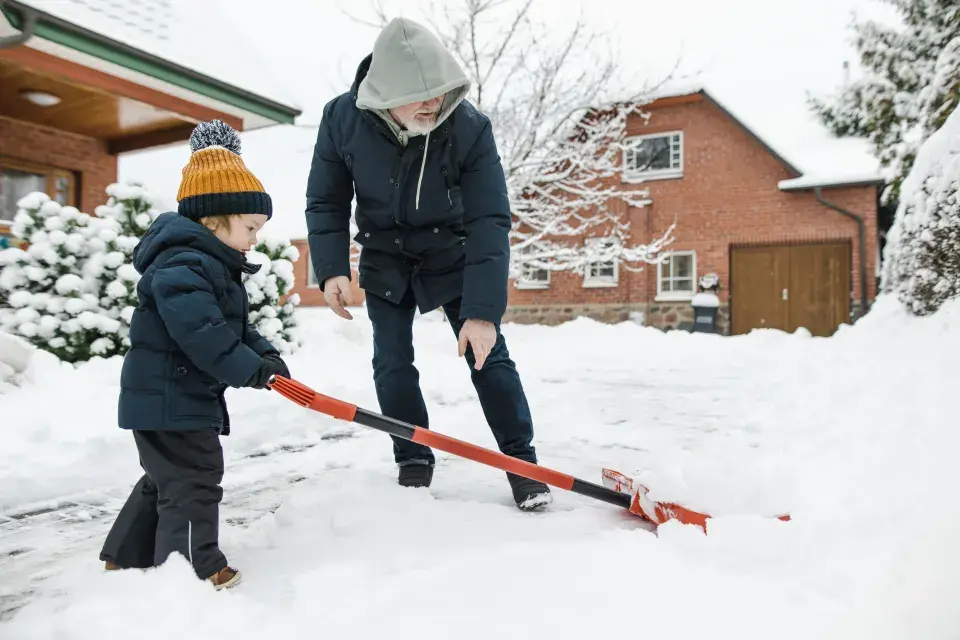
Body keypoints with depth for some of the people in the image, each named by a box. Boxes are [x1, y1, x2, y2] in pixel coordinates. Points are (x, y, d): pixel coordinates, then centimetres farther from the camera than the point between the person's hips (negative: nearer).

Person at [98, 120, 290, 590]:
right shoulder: (183, 265, -21)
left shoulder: (214, 265, 14)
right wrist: (250, 368, -28)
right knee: (193, 480, -4)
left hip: (183, 394, 11)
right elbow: (200, 331, -32)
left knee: (166, 479, 21)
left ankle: (127, 557, 36)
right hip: (168, 397, -11)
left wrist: (266, 357, -1)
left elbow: (236, 326, 14)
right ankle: (196, 569, 7)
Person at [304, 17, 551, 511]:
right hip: (384, 258, 2)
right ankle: (413, 463, 18)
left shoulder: (469, 126, -29)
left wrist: (483, 310, -35)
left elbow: (489, 221, -29)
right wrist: (331, 268, -21)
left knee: (487, 353, -5)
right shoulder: (341, 119, -21)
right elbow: (326, 202, -7)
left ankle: (521, 461, 9)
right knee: (392, 364, 0)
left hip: (452, 254, -2)